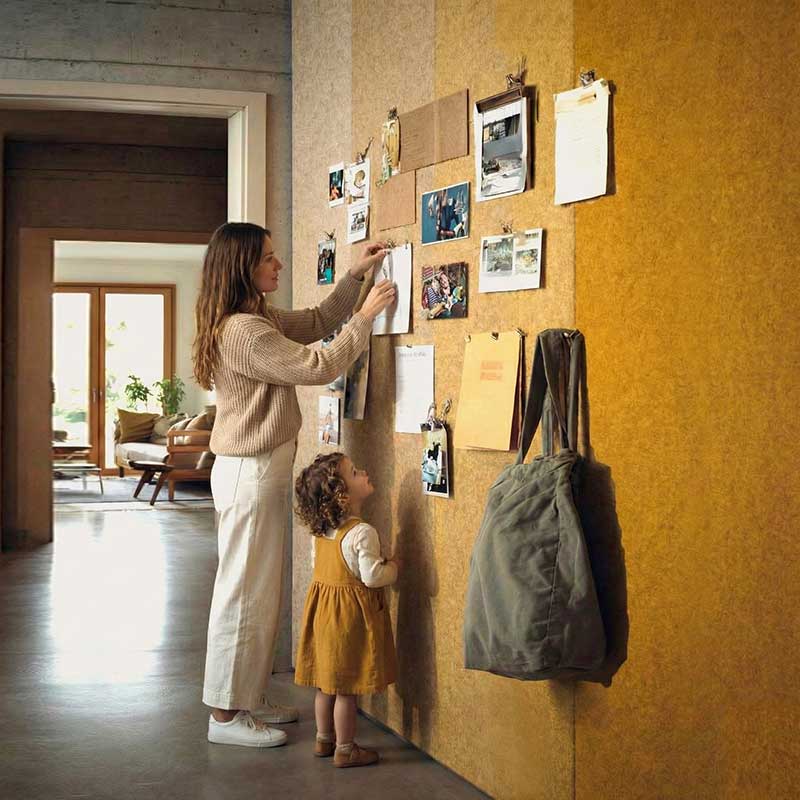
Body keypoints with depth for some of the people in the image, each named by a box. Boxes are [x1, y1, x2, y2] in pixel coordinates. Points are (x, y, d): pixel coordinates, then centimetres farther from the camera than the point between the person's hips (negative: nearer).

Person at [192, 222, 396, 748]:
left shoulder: (261, 319, 11)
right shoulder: (242, 331, -21)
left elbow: (317, 323, 21)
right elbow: (318, 368, -21)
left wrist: (356, 275, 11)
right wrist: (366, 317, -13)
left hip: (263, 470, 10)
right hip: (250, 473, -10)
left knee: (261, 590, 15)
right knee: (245, 591, -3)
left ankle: (247, 699, 25)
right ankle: (226, 715, 6)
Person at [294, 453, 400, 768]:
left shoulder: (321, 531, 4)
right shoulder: (362, 533, -21)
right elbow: (372, 576, -23)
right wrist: (393, 567, -4)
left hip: (323, 610, 8)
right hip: (351, 614, -8)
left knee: (326, 683, 18)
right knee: (346, 687, 3)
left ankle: (324, 740, 30)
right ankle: (345, 749, 12)